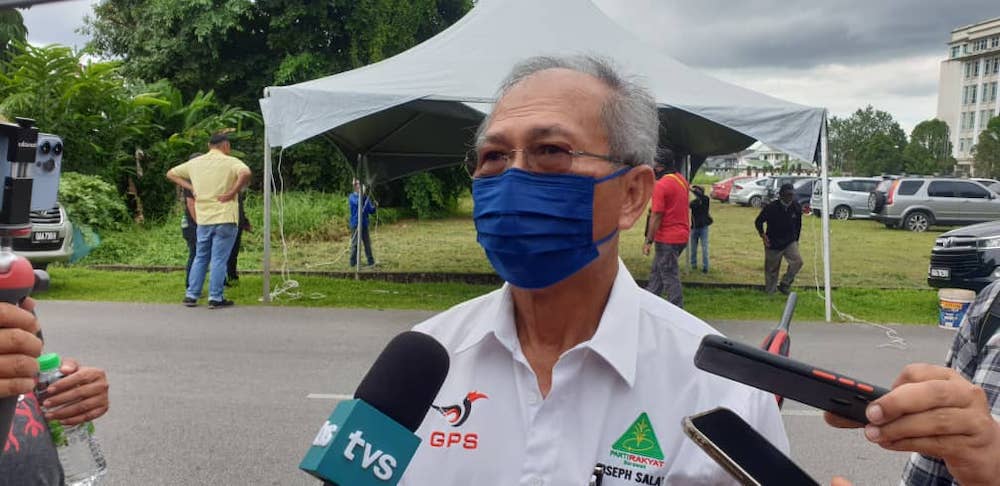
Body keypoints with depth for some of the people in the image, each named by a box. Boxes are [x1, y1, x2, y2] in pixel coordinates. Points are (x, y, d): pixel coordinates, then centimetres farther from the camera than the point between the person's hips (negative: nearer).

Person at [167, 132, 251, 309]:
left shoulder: (195, 163, 10)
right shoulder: (230, 162, -7)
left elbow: (171, 173, 20)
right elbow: (245, 174, -28)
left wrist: (191, 187, 13)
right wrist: (232, 193, -17)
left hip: (203, 219, 5)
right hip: (224, 218, -5)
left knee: (200, 258, 16)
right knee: (219, 259, 0)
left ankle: (191, 295, 18)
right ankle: (215, 298, 4)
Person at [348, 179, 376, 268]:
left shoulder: (366, 197, 7)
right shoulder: (352, 197, -3)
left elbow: (371, 211, 6)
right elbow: (357, 203, -24)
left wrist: (374, 207, -13)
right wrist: (361, 194, -32)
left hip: (364, 224, 4)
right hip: (355, 224, -4)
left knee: (367, 243, 7)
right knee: (355, 243, -1)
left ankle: (371, 261, 14)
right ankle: (353, 262, 6)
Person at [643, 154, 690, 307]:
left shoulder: (660, 185, -18)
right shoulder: (682, 180, 8)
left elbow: (657, 216, -19)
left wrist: (649, 241, -14)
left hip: (667, 238, -9)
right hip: (682, 235, 9)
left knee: (670, 277, -1)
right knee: (657, 271, 19)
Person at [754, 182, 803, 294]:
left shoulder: (796, 207, -4)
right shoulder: (771, 207, -15)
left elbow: (798, 225, 13)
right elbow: (758, 222, -2)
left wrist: (796, 240, 13)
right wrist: (763, 235, -13)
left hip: (790, 243, 3)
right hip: (773, 244, -3)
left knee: (797, 261, -19)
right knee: (772, 270, 5)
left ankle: (785, 284, -2)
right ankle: (769, 292, 22)